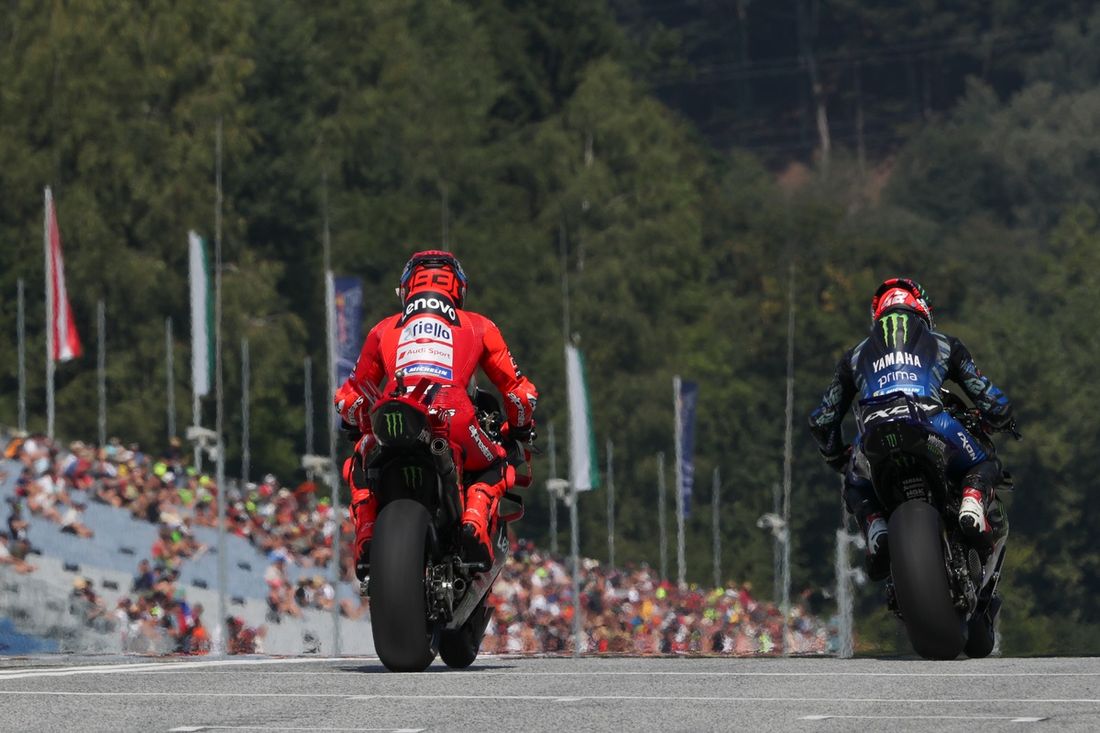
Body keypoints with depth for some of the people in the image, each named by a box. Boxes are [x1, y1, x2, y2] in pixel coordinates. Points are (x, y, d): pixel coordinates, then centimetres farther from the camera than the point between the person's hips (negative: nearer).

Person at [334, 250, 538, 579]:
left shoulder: (384, 329, 29)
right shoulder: (478, 326, 26)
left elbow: (350, 397, 36)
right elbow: (517, 390, 30)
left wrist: (359, 427, 57)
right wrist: (521, 427, 50)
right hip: (455, 421, -1)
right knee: (494, 470, 29)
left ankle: (366, 539, 6)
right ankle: (475, 520, -3)